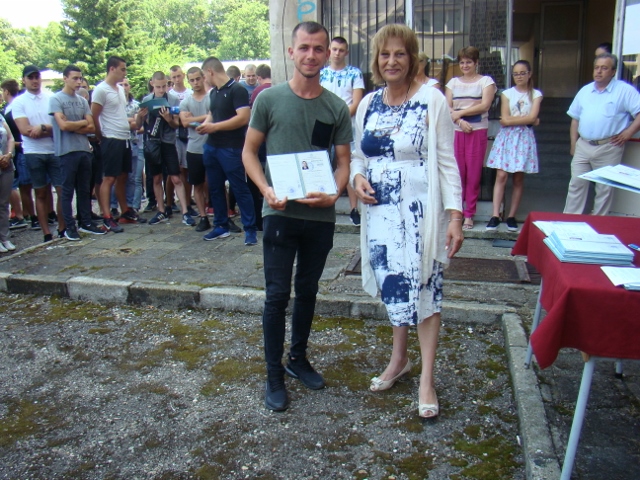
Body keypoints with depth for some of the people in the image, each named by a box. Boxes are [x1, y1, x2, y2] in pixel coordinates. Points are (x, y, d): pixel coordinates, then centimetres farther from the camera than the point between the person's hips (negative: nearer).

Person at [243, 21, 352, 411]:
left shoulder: (337, 108, 3)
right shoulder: (270, 99, -2)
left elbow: (344, 161, 6)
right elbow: (249, 152, 2)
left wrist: (333, 193, -14)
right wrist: (267, 190, -14)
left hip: (320, 215, 3)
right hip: (281, 214, -3)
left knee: (308, 292, 15)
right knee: (278, 295, 0)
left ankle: (298, 358, 33)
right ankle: (274, 375, 14)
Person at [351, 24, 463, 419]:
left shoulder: (431, 99, -5)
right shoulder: (368, 104, 10)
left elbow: (447, 162, -7)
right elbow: (358, 155, 19)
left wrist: (455, 215, -13)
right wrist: (357, 177, -4)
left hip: (420, 212, -5)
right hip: (380, 211, 5)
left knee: (424, 288, -2)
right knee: (393, 286, 13)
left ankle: (427, 379, 10)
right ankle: (400, 359, 32)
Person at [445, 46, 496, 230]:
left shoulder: (486, 81, 5)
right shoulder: (453, 82, 14)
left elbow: (484, 105, -8)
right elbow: (447, 108, 5)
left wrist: (459, 112, -9)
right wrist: (460, 121, -12)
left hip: (478, 132, -2)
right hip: (456, 132, 2)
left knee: (473, 174, -1)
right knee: (457, 173, 0)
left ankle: (469, 215, 6)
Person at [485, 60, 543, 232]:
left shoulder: (536, 94, 7)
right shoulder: (507, 94, 7)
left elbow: (532, 117, -7)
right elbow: (505, 120, -3)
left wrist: (511, 119, -7)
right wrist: (526, 120, -5)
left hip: (524, 138, 0)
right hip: (507, 136, 0)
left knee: (519, 179, 1)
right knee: (501, 176, -10)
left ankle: (511, 216, 6)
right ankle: (495, 216, -13)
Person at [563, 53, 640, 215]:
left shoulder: (625, 91, -4)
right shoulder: (585, 91, 11)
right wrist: (573, 144, 10)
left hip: (608, 148, -4)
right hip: (583, 146, 4)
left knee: (604, 189, 4)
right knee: (576, 184, 8)